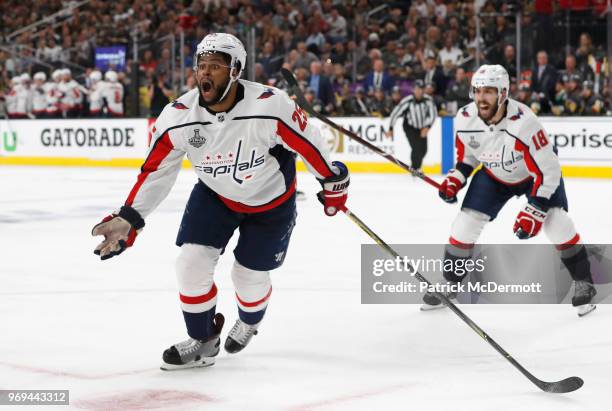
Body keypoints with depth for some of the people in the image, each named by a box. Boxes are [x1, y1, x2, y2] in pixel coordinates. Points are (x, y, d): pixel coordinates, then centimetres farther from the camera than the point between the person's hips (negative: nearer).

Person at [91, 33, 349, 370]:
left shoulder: (270, 107, -34)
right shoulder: (178, 117, -23)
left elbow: (308, 141, -18)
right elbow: (156, 172, -12)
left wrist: (333, 182, -5)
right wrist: (127, 219, -17)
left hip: (271, 199, -3)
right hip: (214, 194, 3)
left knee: (249, 275, 5)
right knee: (192, 263, -8)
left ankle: (249, 321, 43)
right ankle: (202, 341, 16)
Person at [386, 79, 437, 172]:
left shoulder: (428, 100, -16)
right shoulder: (407, 101, -24)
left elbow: (433, 114, -10)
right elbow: (395, 113, -17)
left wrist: (427, 127, -22)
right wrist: (390, 129, -12)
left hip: (422, 128, 4)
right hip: (409, 127, -4)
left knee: (423, 150, 5)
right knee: (416, 147, -19)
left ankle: (416, 168, 29)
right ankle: (414, 169, -3)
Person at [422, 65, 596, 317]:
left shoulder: (523, 123, -38)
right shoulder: (465, 120, -22)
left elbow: (547, 170, -31)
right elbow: (467, 155, 1)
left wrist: (534, 211, -32)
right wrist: (454, 180, -14)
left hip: (537, 171, -4)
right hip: (493, 175, 4)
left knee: (557, 224, -18)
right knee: (465, 224, -4)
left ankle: (583, 282, 1)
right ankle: (450, 284, 15)